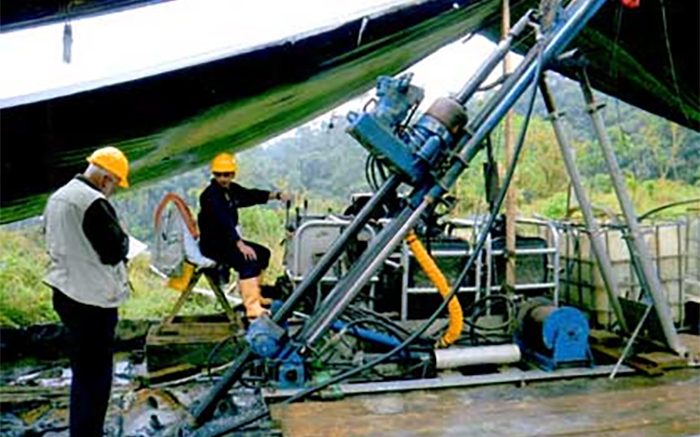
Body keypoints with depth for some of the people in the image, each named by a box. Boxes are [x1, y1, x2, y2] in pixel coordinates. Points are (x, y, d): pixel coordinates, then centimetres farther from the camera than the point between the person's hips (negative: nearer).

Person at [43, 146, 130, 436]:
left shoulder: (57, 197, 9)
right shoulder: (94, 202, -20)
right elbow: (114, 251, -18)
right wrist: (123, 238, 0)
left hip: (66, 293, 10)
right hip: (93, 298, -10)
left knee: (82, 370, 21)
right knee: (95, 374, 1)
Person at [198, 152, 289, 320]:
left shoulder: (232, 189, 8)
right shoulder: (211, 195, -20)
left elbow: (252, 195, 17)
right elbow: (224, 222, -31)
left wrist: (277, 195, 5)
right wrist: (240, 245, -41)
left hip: (228, 240, 10)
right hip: (212, 245, -10)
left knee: (263, 252, 18)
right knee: (247, 260, -30)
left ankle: (253, 295, 26)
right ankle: (252, 309, -36)